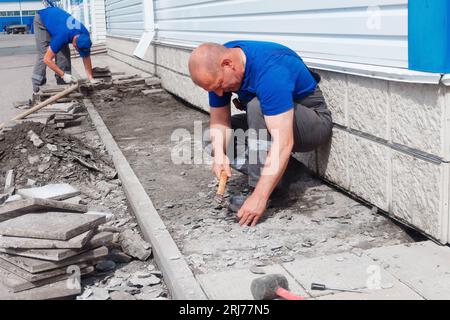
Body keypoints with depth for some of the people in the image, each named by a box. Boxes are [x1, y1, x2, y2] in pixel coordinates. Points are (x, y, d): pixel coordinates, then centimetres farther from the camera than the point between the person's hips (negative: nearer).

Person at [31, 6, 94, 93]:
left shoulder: (85, 35, -24)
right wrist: (63, 75, -34)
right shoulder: (62, 36, -42)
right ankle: (37, 85, -13)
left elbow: (86, 58, -11)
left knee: (64, 52, -8)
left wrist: (91, 79, -14)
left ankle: (63, 82, -2)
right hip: (41, 20, -6)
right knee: (43, 53, -17)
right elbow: (47, 59, -36)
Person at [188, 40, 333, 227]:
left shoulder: (269, 70, -35)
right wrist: (219, 155, -29)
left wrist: (259, 197, -41)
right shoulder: (216, 68, -12)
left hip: (314, 122, -8)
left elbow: (283, 143, -40)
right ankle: (282, 168, 2)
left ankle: (263, 189, -23)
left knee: (257, 106, -35)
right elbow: (219, 120, -9)